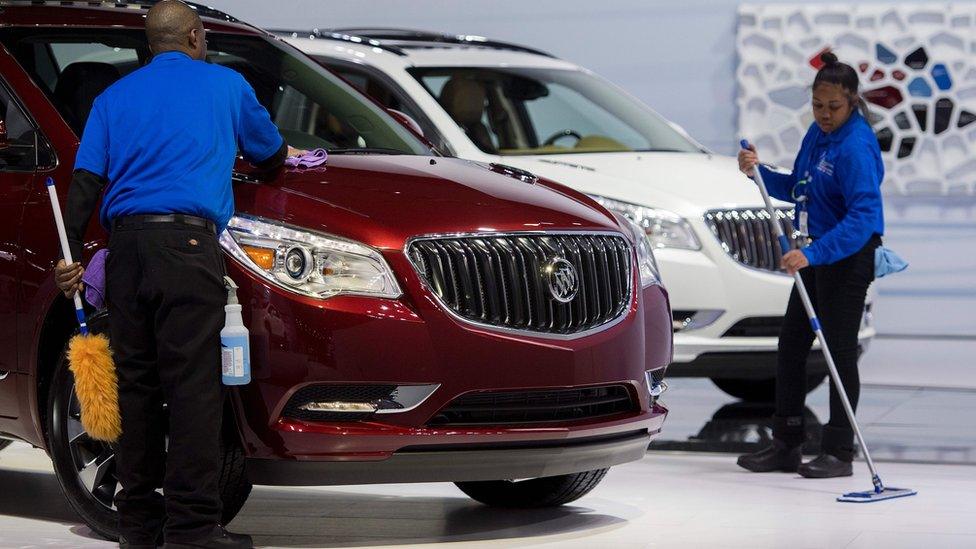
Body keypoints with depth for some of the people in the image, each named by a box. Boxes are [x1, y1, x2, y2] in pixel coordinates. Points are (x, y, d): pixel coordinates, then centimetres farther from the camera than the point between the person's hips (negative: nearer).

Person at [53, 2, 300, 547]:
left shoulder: (114, 97, 20)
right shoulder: (226, 84, 13)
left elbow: (86, 180, 10)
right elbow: (269, 155, 27)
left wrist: (70, 255, 7)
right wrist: (286, 153, 50)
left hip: (126, 246, 5)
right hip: (187, 241, -4)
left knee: (137, 382, 8)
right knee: (193, 384, -7)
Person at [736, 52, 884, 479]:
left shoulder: (856, 146, -22)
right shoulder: (817, 133, 6)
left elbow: (864, 216, -30)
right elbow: (797, 190, 17)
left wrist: (814, 253, -38)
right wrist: (760, 172, 1)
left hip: (849, 256, -10)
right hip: (816, 254, 10)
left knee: (840, 350, -3)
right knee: (791, 345, 12)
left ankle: (839, 452, 5)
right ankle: (786, 445, 21)